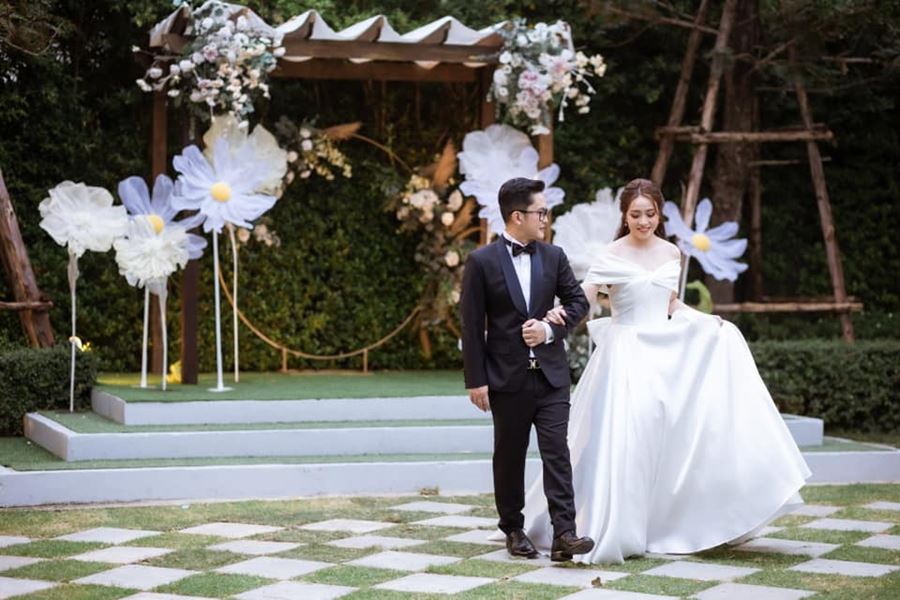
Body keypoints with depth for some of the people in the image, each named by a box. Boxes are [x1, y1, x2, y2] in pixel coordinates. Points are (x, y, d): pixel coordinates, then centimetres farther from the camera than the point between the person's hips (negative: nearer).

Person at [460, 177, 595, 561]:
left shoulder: (553, 256, 5)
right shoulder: (482, 261, -6)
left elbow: (578, 301, 12)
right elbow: (471, 324, -6)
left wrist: (550, 329, -7)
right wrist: (476, 380, -9)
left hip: (551, 373, 2)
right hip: (507, 376, -2)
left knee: (557, 452, -6)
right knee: (510, 456, 9)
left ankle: (564, 534, -10)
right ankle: (513, 529, 22)